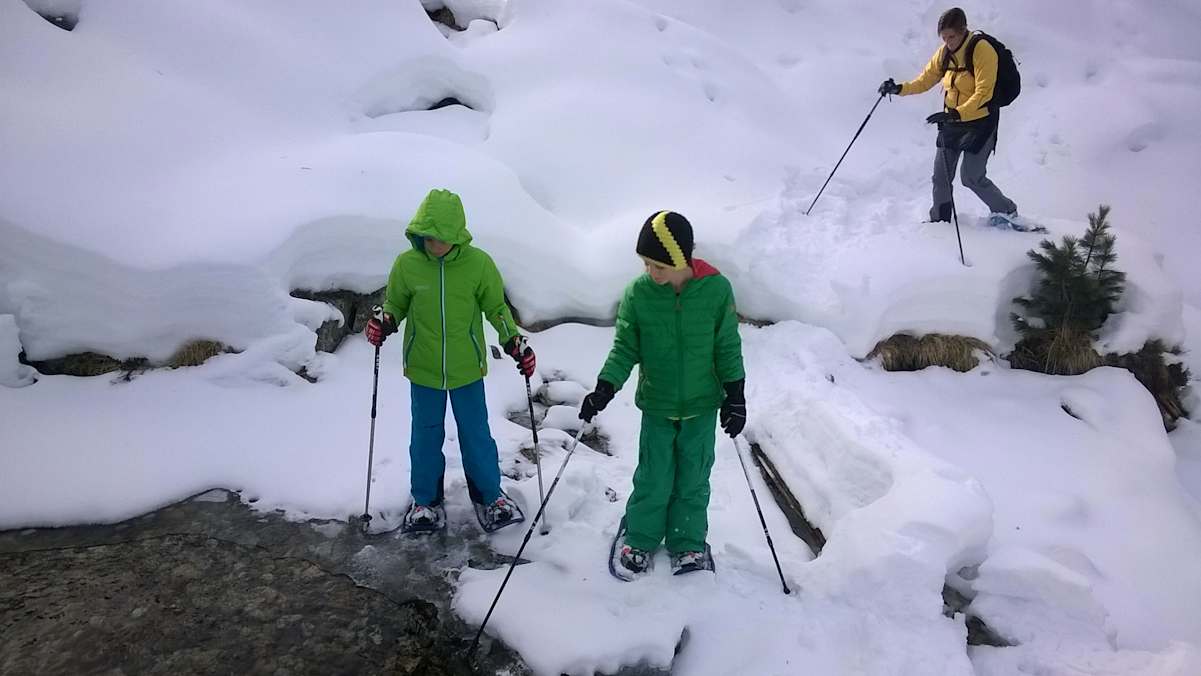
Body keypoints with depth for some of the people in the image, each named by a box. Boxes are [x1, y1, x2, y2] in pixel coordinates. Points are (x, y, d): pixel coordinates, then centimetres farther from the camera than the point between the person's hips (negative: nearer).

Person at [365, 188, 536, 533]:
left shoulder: (478, 263, -13)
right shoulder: (406, 264, -11)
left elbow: (496, 307, 0)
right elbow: (395, 305, 5)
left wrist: (515, 343, -12)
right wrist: (384, 324, -17)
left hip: (467, 368, -1)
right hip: (423, 369, 1)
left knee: (476, 435, 12)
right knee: (425, 437, 15)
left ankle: (490, 496, 33)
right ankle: (426, 500, 35)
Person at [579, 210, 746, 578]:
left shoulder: (717, 289, -14)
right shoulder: (638, 293, -13)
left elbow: (728, 346, -4)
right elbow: (625, 348, -5)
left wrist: (735, 393, -4)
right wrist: (605, 388, -15)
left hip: (703, 406, 0)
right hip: (657, 405, 0)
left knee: (693, 480, 13)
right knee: (653, 479, 9)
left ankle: (687, 543, 33)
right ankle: (639, 539, 31)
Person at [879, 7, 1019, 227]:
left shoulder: (982, 50, -20)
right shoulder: (944, 52, 0)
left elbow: (983, 94, -27)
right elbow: (926, 80, 9)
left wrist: (956, 113, -39)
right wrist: (900, 89, -8)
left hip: (980, 121, -6)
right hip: (951, 121, 6)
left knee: (971, 178, -7)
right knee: (941, 175, 6)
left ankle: (1006, 211, 13)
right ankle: (940, 221, 21)